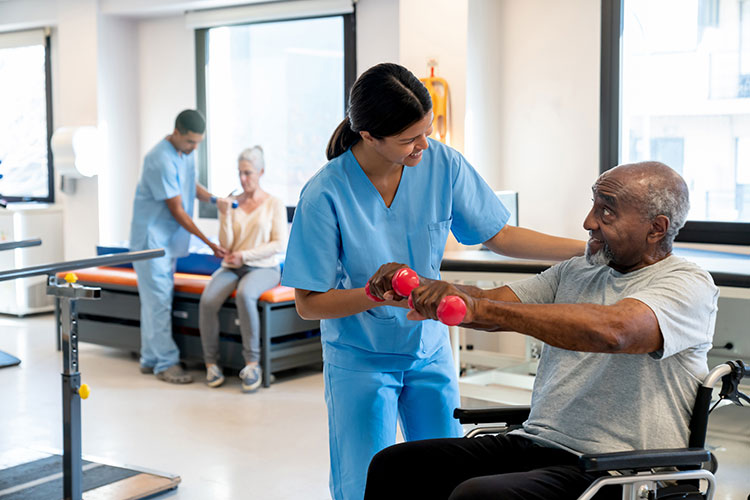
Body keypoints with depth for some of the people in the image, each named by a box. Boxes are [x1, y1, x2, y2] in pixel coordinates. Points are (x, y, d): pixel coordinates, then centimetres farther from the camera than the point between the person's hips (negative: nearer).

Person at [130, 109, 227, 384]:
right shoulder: (161, 160, -22)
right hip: (151, 237, -9)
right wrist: (209, 243, -19)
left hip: (168, 238, 9)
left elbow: (190, 185, 23)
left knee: (155, 300, 13)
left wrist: (216, 199, 3)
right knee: (158, 300, -8)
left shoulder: (186, 152, 6)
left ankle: (150, 359, 19)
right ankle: (166, 363, -4)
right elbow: (177, 211, -21)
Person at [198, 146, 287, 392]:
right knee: (207, 300, -28)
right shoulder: (231, 203, 9)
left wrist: (245, 255, -12)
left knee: (245, 295, -37)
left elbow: (279, 244, -4)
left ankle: (252, 362, -28)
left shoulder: (274, 204, 3)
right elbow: (225, 246, 4)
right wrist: (225, 214, -9)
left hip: (263, 268, -3)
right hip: (231, 268, 3)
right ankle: (211, 362, -13)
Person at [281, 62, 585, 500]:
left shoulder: (442, 164, -12)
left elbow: (498, 235, -2)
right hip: (360, 360, -3)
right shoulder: (325, 196, -22)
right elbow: (309, 303, -16)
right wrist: (379, 294, -31)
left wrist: (587, 249, -8)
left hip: (430, 349, 4)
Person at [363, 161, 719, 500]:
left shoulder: (689, 285, -9)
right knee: (392, 465, -2)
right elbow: (489, 302, 9)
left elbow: (613, 331, -29)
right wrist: (422, 288, -13)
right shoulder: (576, 272, 16)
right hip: (533, 441, 8)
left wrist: (480, 309, -31)